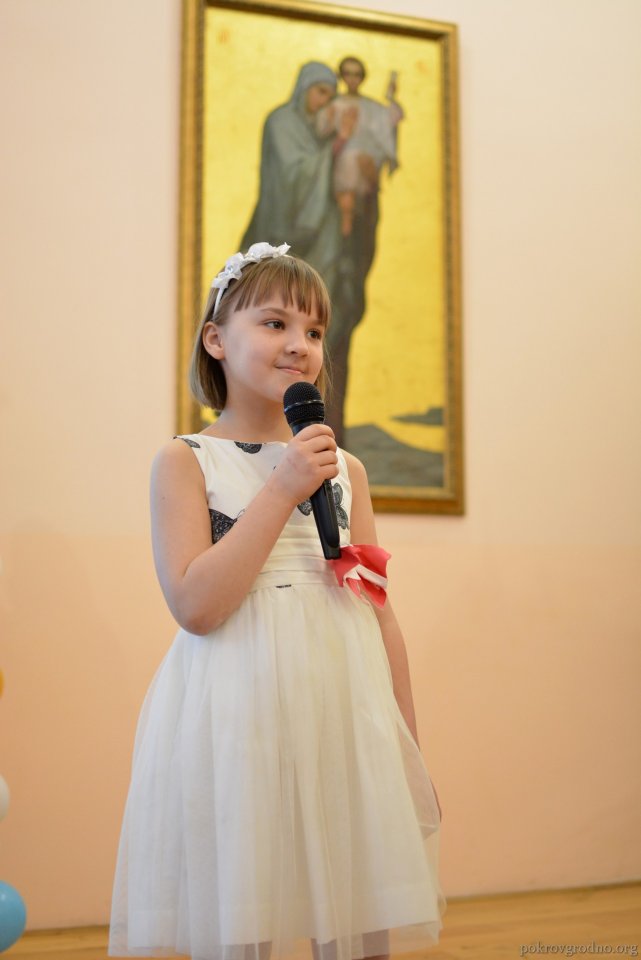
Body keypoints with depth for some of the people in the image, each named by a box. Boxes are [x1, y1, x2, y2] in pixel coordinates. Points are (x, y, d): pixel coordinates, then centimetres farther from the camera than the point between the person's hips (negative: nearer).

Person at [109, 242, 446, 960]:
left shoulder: (343, 468, 11)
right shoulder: (186, 461, 0)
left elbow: (380, 613, 13)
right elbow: (195, 604, -13)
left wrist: (409, 754, 12)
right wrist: (283, 489, -13)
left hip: (347, 714, 4)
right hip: (240, 721, -4)